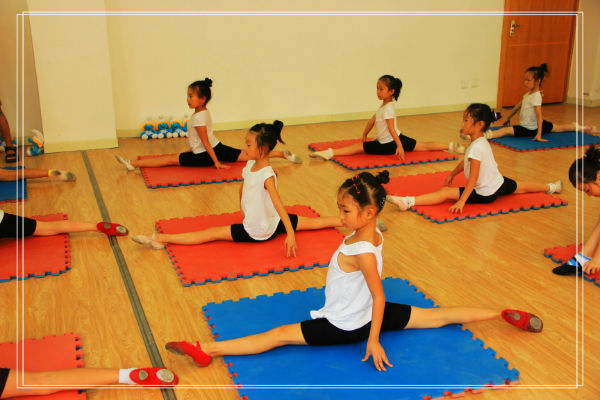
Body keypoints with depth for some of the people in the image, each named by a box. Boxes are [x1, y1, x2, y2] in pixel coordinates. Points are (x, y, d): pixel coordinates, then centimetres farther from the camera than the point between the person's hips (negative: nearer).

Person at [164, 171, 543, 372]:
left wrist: (374, 341, -23)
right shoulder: (376, 235, -4)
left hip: (347, 327, -8)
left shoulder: (359, 251, -29)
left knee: (280, 334, -12)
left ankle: (206, 350, -14)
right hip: (370, 313, 8)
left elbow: (378, 296, -27)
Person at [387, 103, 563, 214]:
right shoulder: (481, 141, 4)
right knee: (519, 187, 37)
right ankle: (551, 187, 54)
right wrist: (451, 175, 26)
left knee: (445, 193, -22)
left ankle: (408, 201, -34)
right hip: (499, 183, 10)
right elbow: (465, 162, 18)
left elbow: (473, 178, -28)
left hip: (486, 194, -10)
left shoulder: (477, 147, -25)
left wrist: (462, 201, -29)